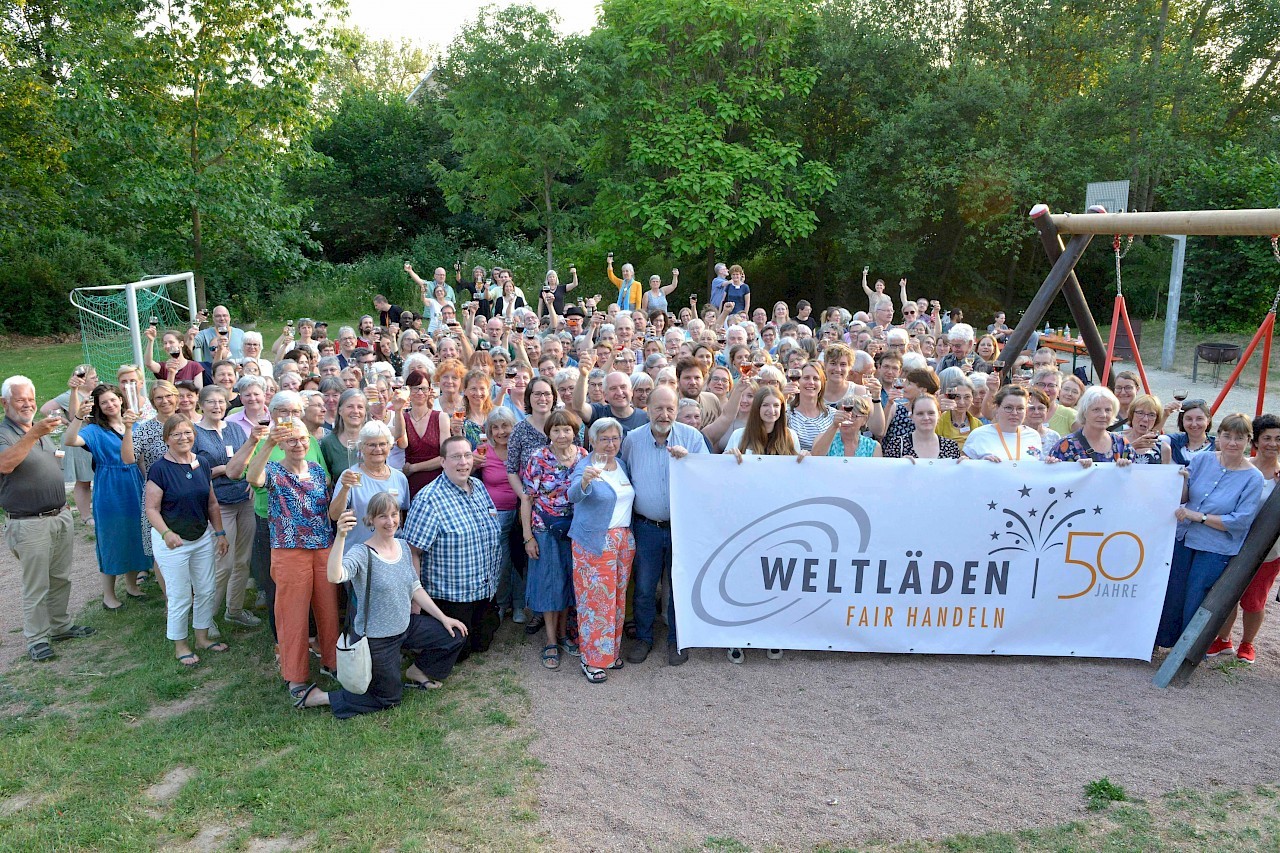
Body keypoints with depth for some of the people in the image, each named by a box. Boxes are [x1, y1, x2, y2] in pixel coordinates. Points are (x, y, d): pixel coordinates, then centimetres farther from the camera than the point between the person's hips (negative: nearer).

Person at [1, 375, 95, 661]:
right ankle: (36, 639, 13)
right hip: (29, 525, -7)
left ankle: (61, 626, 29)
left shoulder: (42, 429, 12)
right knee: (36, 586, 1)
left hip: (60, 516, 7)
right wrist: (33, 434, -41)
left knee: (61, 578, 16)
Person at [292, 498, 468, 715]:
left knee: (456, 635, 6)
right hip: (377, 639, -7)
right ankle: (319, 697, 18)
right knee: (389, 698, 7)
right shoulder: (362, 553, -22)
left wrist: (443, 618, 6)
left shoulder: (402, 547, 0)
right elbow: (334, 576, -43)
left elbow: (415, 588, 8)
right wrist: (341, 537, -55)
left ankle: (417, 670, 29)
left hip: (406, 626, 7)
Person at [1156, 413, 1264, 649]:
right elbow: (1182, 498, 5)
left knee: (1194, 602, 5)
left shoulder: (1253, 478, -10)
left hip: (1216, 550, -3)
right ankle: (1164, 639, 32)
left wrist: (1199, 516, -19)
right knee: (1172, 594, 12)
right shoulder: (1202, 459, -1)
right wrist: (1182, 482, -16)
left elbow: (1241, 521, -15)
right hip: (1183, 539, 3)